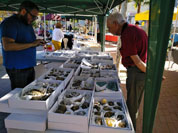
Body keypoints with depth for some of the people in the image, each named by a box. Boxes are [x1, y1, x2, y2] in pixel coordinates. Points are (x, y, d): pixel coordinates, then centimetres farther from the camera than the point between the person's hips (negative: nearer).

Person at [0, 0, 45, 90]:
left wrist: (37, 43, 3)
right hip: (17, 68, -8)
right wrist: (32, 44, -24)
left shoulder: (28, 24, 14)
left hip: (29, 66, 8)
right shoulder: (10, 23, -13)